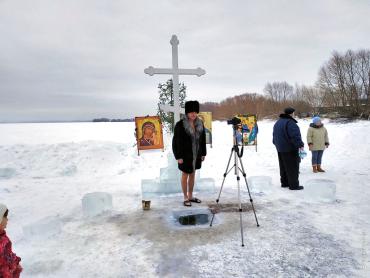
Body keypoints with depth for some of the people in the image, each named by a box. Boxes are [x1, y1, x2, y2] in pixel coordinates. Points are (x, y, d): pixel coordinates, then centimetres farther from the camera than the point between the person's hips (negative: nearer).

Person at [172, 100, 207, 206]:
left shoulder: (200, 124, 2)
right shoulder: (180, 125, -14)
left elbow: (203, 140, 8)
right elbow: (176, 141, -13)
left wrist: (203, 153, 7)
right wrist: (178, 156, -14)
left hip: (196, 154, 5)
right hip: (185, 155, -5)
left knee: (192, 174, 15)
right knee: (185, 175, 6)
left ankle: (190, 196, 29)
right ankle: (185, 198, 20)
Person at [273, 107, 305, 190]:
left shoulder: (277, 123, 14)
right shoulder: (290, 123, -18)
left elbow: (274, 136, 22)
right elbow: (295, 136, -25)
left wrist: (277, 144, 30)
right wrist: (300, 145, -19)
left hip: (280, 149, 9)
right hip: (290, 149, -9)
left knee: (283, 167, 16)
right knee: (293, 167, -2)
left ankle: (284, 183, 23)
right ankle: (294, 185, 2)